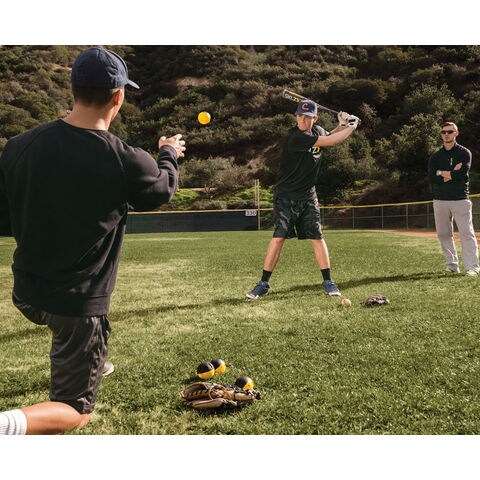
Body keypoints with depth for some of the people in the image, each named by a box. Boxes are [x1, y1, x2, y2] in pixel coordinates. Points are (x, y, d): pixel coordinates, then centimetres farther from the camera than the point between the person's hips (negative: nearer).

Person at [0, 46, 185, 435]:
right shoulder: (127, 161, -20)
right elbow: (164, 188, 3)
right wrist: (169, 154, 24)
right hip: (80, 305, -5)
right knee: (76, 410, 9)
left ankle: (84, 364, 60)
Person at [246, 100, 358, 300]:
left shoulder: (316, 130, 4)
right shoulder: (294, 136, -20)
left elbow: (330, 135, 29)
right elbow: (331, 141, -20)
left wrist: (342, 125, 8)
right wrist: (352, 127, -7)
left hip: (308, 195, 6)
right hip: (286, 195, -6)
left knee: (317, 237, 3)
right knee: (279, 237, -10)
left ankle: (328, 281, 13)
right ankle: (264, 283, -1)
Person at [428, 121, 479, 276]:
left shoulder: (464, 153, 3)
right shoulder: (435, 157, 11)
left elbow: (463, 173, -14)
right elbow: (431, 178, -4)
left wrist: (442, 173, -6)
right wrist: (452, 174, -11)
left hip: (460, 199, -4)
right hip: (440, 200, 4)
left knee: (467, 233, -9)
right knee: (443, 234, 6)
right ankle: (452, 265, 15)